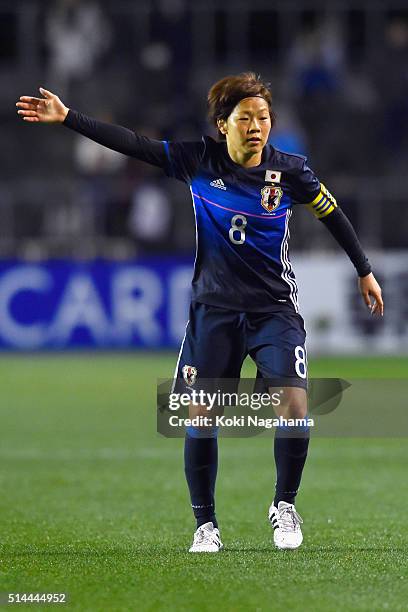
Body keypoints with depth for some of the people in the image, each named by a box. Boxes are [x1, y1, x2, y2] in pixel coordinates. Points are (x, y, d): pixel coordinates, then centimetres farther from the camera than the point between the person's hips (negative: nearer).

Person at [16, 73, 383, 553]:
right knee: (199, 416, -4)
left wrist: (364, 271, 15)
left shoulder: (289, 171, -7)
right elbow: (131, 144, -5)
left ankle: (284, 505, 4)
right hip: (214, 309, 1)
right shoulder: (199, 161, -5)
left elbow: (332, 215, 8)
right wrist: (67, 118, -10)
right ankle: (205, 525, 13)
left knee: (294, 406, -19)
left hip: (275, 308, -1)